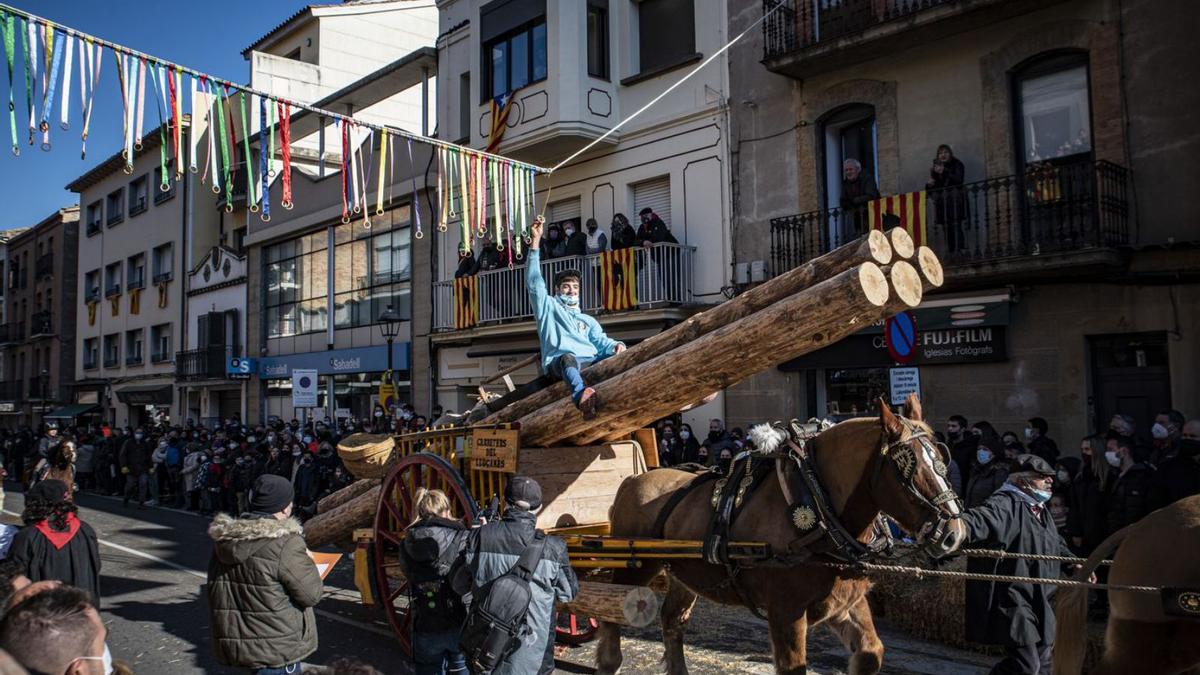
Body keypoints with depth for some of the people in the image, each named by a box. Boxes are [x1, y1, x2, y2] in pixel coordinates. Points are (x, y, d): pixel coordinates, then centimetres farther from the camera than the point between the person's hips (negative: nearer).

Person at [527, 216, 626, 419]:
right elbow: (534, 281, 9)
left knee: (616, 357, -22)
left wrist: (616, 345, -8)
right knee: (568, 358, -40)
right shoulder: (549, 307, 24)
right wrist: (536, 241, 2)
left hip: (589, 362, 5)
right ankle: (581, 395, -69)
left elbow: (601, 341, 18)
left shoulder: (588, 320, 35)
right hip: (558, 362, -5)